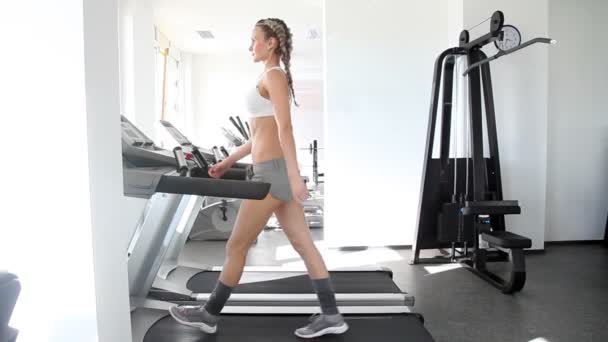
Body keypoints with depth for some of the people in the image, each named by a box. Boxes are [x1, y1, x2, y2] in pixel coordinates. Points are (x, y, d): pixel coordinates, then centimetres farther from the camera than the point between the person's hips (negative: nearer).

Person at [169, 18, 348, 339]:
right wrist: (227, 162, 20)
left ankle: (209, 314, 22)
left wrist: (295, 176, -26)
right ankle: (331, 315, 17)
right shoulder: (273, 78, 21)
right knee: (303, 243, 9)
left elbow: (284, 128, -20)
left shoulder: (273, 75, -8)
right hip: (278, 171, 10)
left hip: (273, 172, -10)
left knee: (236, 245, 4)